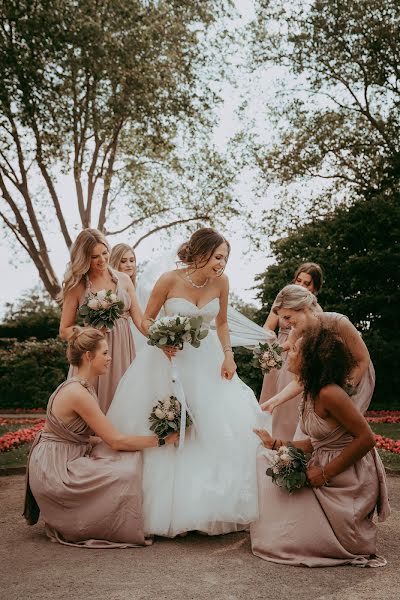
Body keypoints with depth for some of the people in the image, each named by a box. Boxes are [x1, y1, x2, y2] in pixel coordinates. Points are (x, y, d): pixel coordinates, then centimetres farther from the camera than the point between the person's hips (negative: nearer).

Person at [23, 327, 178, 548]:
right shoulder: (77, 392, -24)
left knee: (131, 455, -1)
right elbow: (116, 441, -22)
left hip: (63, 462, 9)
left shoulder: (83, 386, 7)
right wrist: (160, 439, -14)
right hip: (54, 470, -9)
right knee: (125, 475, -17)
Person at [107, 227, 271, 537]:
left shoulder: (221, 281, -7)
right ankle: (166, 505, 18)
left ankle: (215, 502, 13)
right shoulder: (170, 280, -16)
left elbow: (221, 323, 7)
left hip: (206, 360, 3)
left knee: (225, 424, -3)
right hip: (168, 359, -3)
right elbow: (147, 320, -5)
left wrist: (228, 355, -5)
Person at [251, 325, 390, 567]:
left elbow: (367, 438, -25)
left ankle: (359, 545, 13)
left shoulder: (330, 394, -25)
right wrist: (275, 444, 7)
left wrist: (325, 473, -21)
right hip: (326, 470, 9)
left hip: (349, 482, -9)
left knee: (286, 539, -4)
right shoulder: (312, 392, 4)